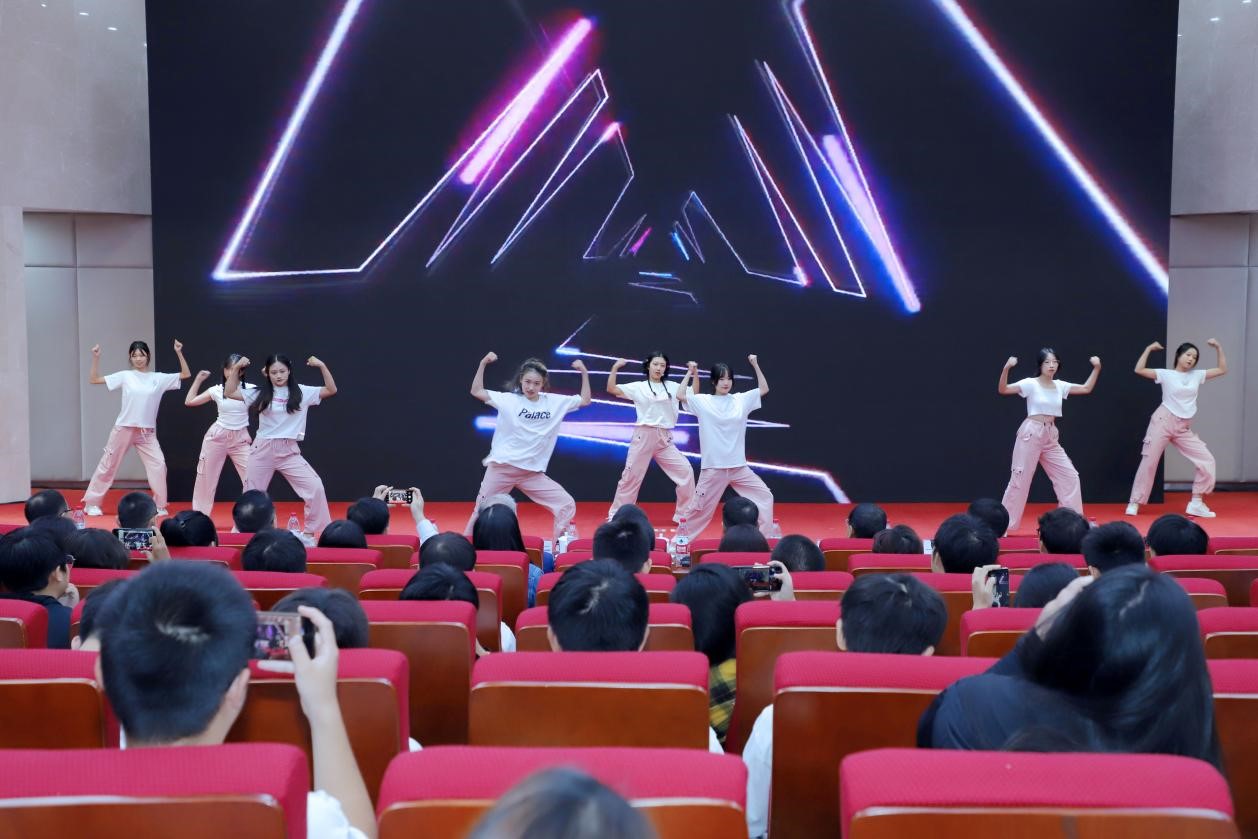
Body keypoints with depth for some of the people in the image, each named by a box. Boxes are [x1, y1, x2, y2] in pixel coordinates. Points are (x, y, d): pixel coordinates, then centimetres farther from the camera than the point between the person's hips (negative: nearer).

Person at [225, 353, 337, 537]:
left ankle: (313, 531, -4)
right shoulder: (260, 393, 2)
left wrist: (322, 366, -16)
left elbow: (331, 391, -6)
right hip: (263, 449, 1)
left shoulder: (301, 392, -1)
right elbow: (229, 393, 2)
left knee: (315, 486, -15)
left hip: (289, 451, -1)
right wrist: (236, 368, -7)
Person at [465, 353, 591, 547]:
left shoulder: (555, 402, 2)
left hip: (533, 472, 2)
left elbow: (585, 400, 9)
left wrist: (584, 373, -1)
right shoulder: (509, 399, -4)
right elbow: (477, 391, -6)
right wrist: (483, 364, -15)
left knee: (567, 505, -6)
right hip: (501, 468, -2)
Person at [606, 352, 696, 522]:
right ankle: (615, 515, 14)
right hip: (643, 436, -2)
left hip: (665, 438, 3)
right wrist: (615, 368, -14)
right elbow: (611, 389, -4)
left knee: (685, 471, -5)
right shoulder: (638, 387, 2)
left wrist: (691, 372, -4)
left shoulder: (671, 387, 9)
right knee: (631, 476, 2)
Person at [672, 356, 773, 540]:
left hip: (739, 466, 3)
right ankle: (681, 537, 18)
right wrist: (690, 373, -8)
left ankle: (766, 537, 12)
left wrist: (755, 365, 2)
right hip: (713, 467, -3)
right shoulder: (703, 401, -3)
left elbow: (764, 389, 9)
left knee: (765, 496, 1)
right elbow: (681, 395, -14)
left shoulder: (741, 400, 5)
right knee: (699, 506, 3)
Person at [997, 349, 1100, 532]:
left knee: (1070, 476, 5)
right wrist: (1006, 368, -33)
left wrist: (1096, 368, 7)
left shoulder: (1060, 386, 9)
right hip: (1031, 434, -6)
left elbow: (1086, 389, 17)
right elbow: (1002, 390, -18)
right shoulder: (1031, 384, -8)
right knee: (1020, 479, -5)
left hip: (1050, 437, 6)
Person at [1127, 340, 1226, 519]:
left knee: (1206, 460, -2)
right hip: (1163, 421, -5)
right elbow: (1139, 370, -11)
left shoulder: (1197, 375, 10)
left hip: (1184, 428, 5)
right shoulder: (1166, 374, -2)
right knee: (1149, 462, -3)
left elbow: (1222, 370, 13)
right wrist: (1149, 349, -10)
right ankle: (1135, 503, 5)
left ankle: (1196, 503, 7)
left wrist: (1218, 347, 6)